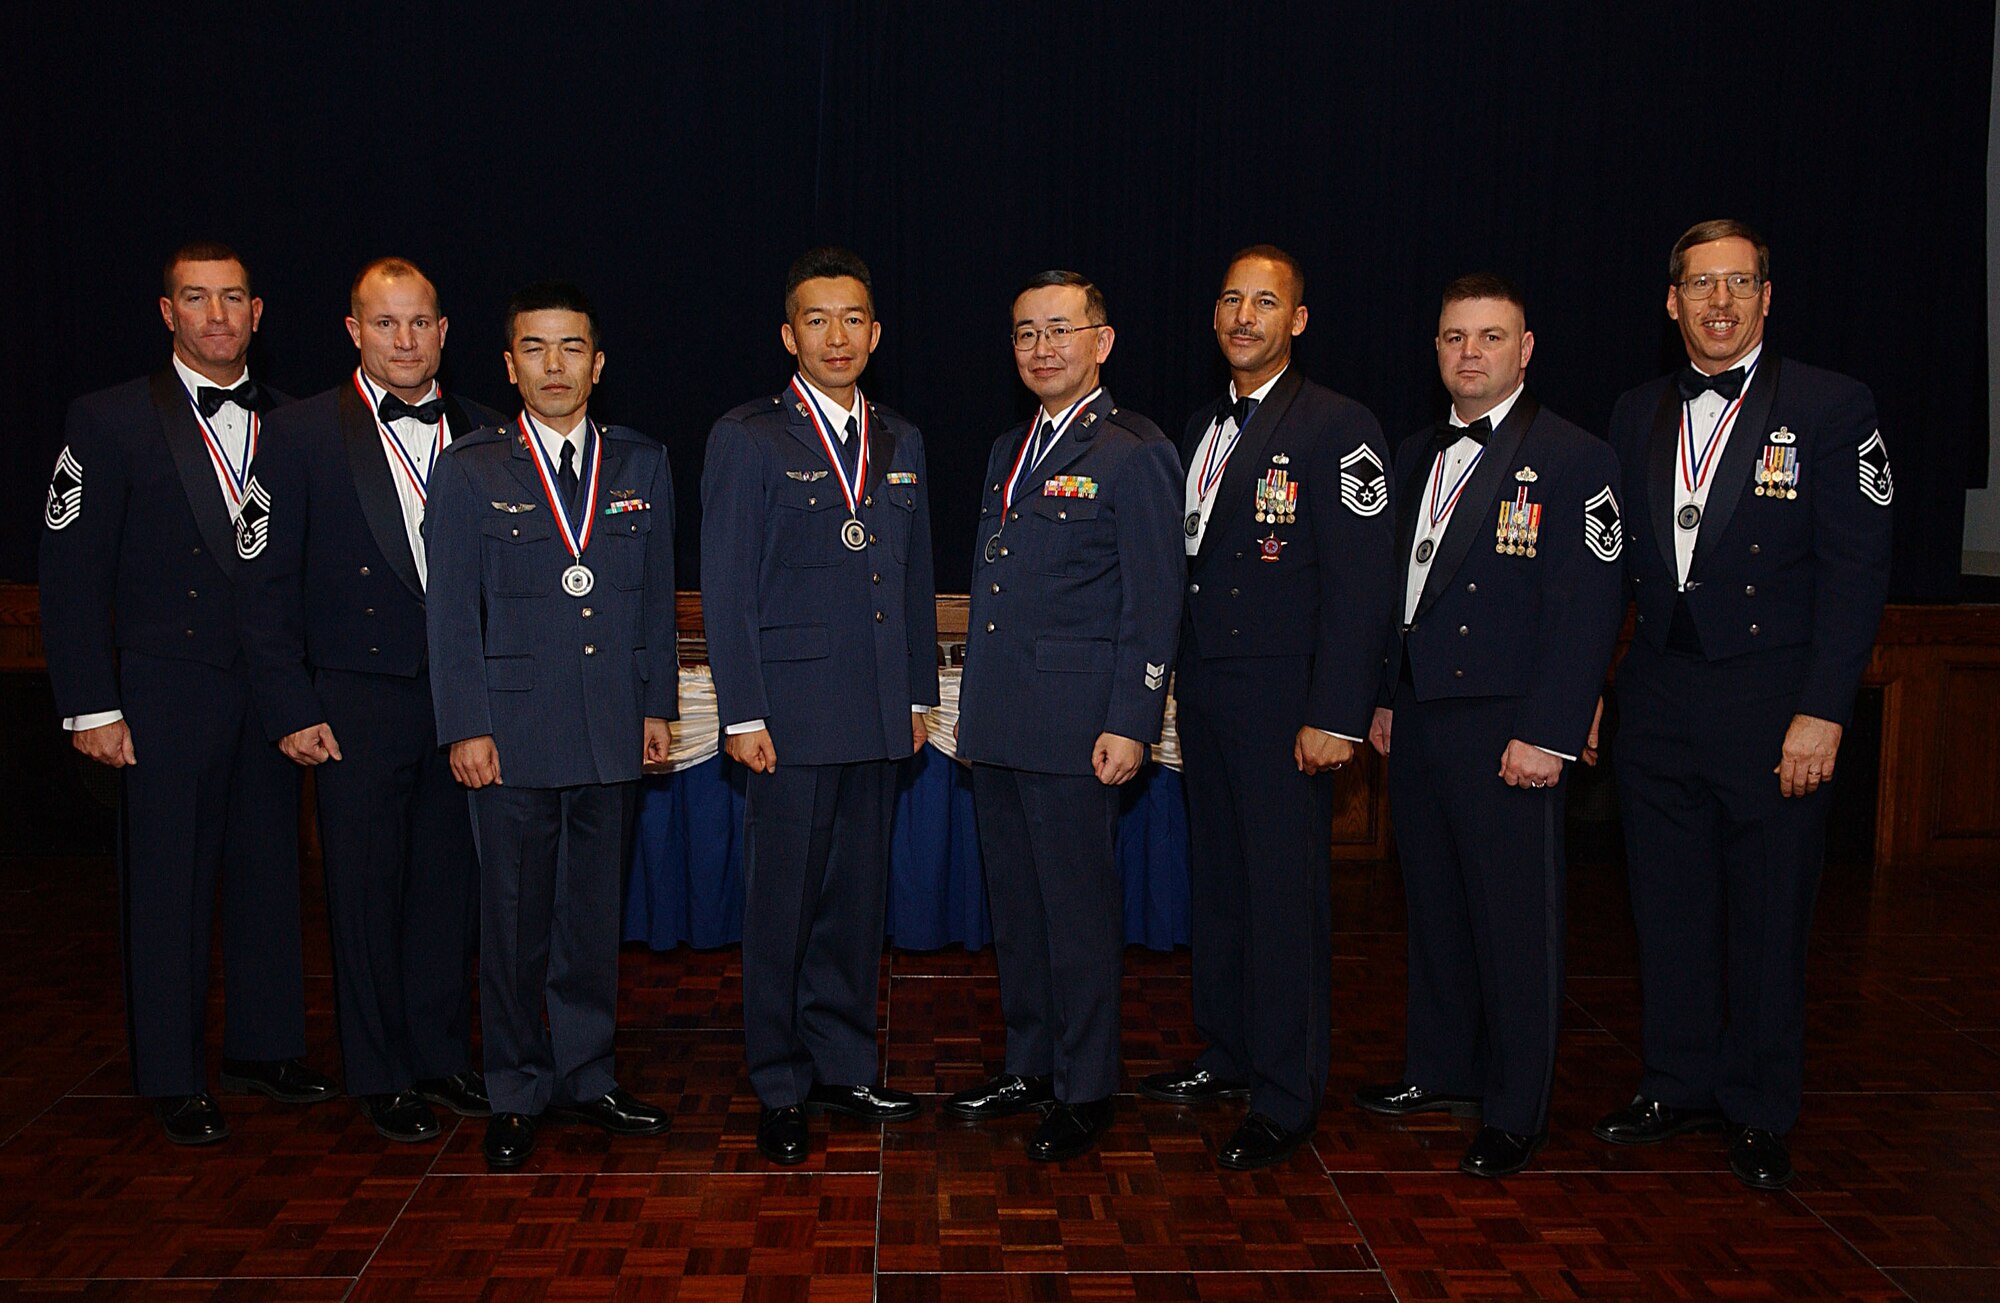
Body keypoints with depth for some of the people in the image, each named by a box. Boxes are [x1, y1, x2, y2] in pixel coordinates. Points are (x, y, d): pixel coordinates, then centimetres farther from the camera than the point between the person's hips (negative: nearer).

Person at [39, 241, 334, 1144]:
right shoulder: (109, 423, -3)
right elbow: (70, 573, -5)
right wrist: (91, 706, -10)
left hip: (272, 689, 4)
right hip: (166, 695, -4)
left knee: (269, 870, 11)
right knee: (168, 886, 4)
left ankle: (263, 1048, 27)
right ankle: (172, 1079, 18)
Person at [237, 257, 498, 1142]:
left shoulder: (481, 436, 6)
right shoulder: (300, 435, -3)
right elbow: (266, 587, -4)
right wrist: (291, 711, -8)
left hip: (464, 699, 3)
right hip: (358, 705, -3)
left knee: (450, 884, 11)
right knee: (366, 892, 7)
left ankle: (442, 1056, 27)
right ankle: (380, 1076, 21)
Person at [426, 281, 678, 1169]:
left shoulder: (641, 466, 8)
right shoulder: (468, 470, 1)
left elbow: (656, 596, 11)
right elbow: (452, 610, -2)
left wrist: (658, 706, 7)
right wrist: (466, 726, -7)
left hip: (613, 730, 3)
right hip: (514, 730, -2)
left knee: (595, 914, 11)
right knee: (514, 921, 6)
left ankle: (585, 1076, 25)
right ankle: (516, 1094, 19)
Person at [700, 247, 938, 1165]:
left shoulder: (900, 444, 13)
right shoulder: (746, 438, -2)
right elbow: (726, 588, -6)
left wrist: (918, 694, 12)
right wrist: (743, 714, -11)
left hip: (878, 714, 5)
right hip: (792, 714, -5)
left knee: (857, 896, 12)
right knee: (782, 904, 3)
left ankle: (843, 1066, 25)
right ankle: (780, 1089, 15)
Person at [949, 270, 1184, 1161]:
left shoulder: (1135, 454, -7)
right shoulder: (1007, 451, 17)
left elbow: (1155, 603, -10)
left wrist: (1130, 724, -16)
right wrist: (973, 708, 18)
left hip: (1076, 728, -7)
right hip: (998, 724, 7)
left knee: (1078, 909, 1)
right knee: (1013, 905, 15)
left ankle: (1085, 1091, 15)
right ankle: (1028, 1068, 29)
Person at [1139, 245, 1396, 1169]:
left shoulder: (1335, 428, -8)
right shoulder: (1202, 428, 15)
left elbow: (1359, 584, -14)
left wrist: (1335, 716, -18)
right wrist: (1171, 678, 11)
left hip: (1284, 704, -7)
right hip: (1205, 695, 7)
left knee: (1286, 896, 0)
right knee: (1218, 881, 15)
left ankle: (1286, 1099, 12)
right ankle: (1228, 1053, 30)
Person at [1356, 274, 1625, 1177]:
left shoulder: (1573, 460, -9)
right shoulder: (1417, 455, 13)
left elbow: (1587, 612, -14)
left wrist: (1548, 735, -18)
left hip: (1509, 734, -7)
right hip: (1419, 722, 7)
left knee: (1515, 922, 3)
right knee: (1433, 907, 16)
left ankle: (1515, 1111, 16)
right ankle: (1441, 1070, 33)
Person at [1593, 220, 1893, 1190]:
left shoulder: (1831, 409, -3)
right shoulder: (1637, 416, 10)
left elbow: (1856, 570, -8)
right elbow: (1615, 563, 11)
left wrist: (1823, 710, -14)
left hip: (1773, 706, -4)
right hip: (1658, 701, 4)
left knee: (1768, 918, 6)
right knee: (1669, 907, 12)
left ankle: (1758, 1112, 22)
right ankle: (1678, 1086, 29)